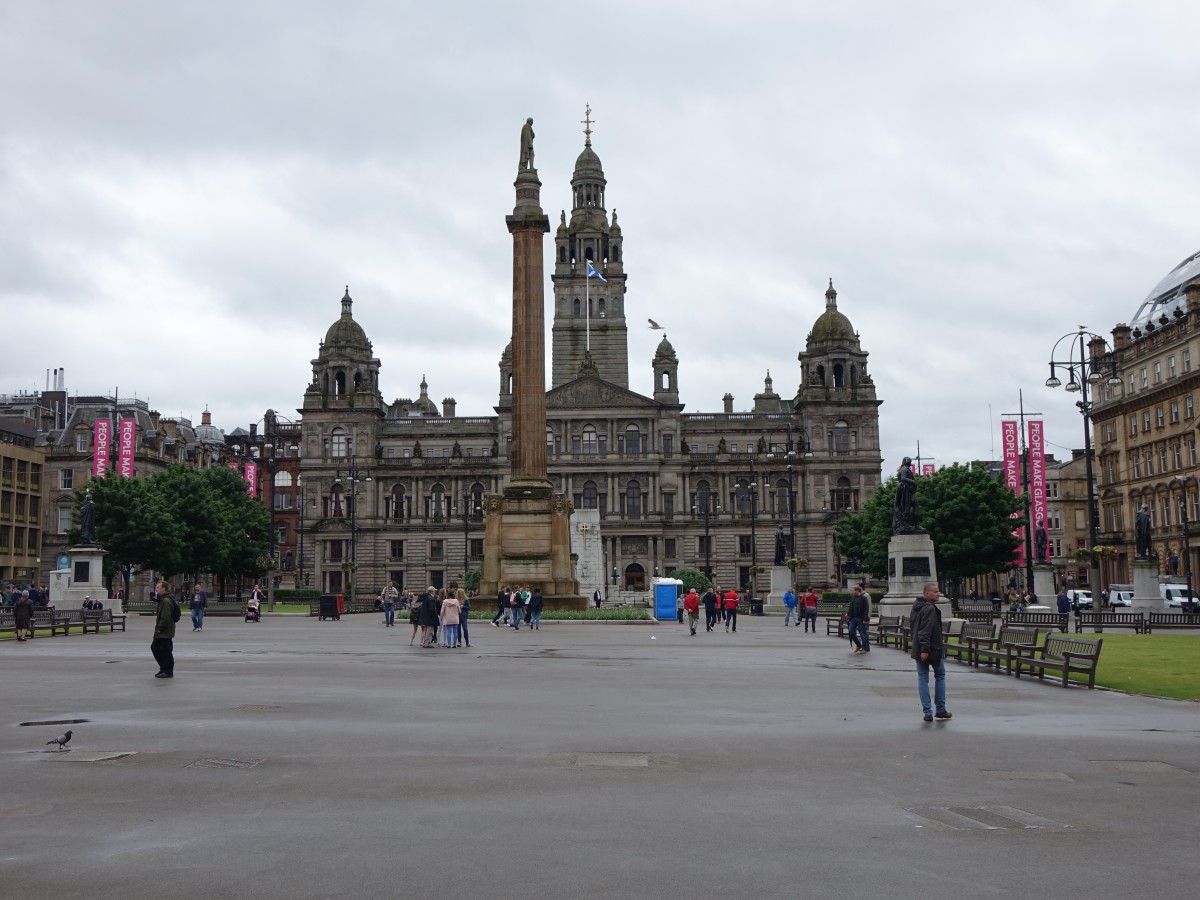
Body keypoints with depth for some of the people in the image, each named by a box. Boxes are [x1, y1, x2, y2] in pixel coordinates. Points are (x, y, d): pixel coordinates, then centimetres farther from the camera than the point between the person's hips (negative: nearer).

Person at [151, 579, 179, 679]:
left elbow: (165, 618, -25)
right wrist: (158, 628, 17)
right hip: (161, 632, 11)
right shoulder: (163, 599, 16)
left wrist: (159, 628, -19)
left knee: (166, 651, -3)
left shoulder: (166, 601, -19)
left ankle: (168, 671, 5)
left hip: (165, 632, -11)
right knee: (154, 647, 18)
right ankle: (164, 668, 25)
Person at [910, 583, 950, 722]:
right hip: (933, 649, -7)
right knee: (940, 676, 12)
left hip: (918, 649, 7)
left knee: (922, 679, 6)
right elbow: (926, 630, -25)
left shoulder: (916, 606, 11)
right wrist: (925, 649, -27)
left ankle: (927, 712, 3)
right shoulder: (930, 608, -18)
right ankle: (940, 709, 14)